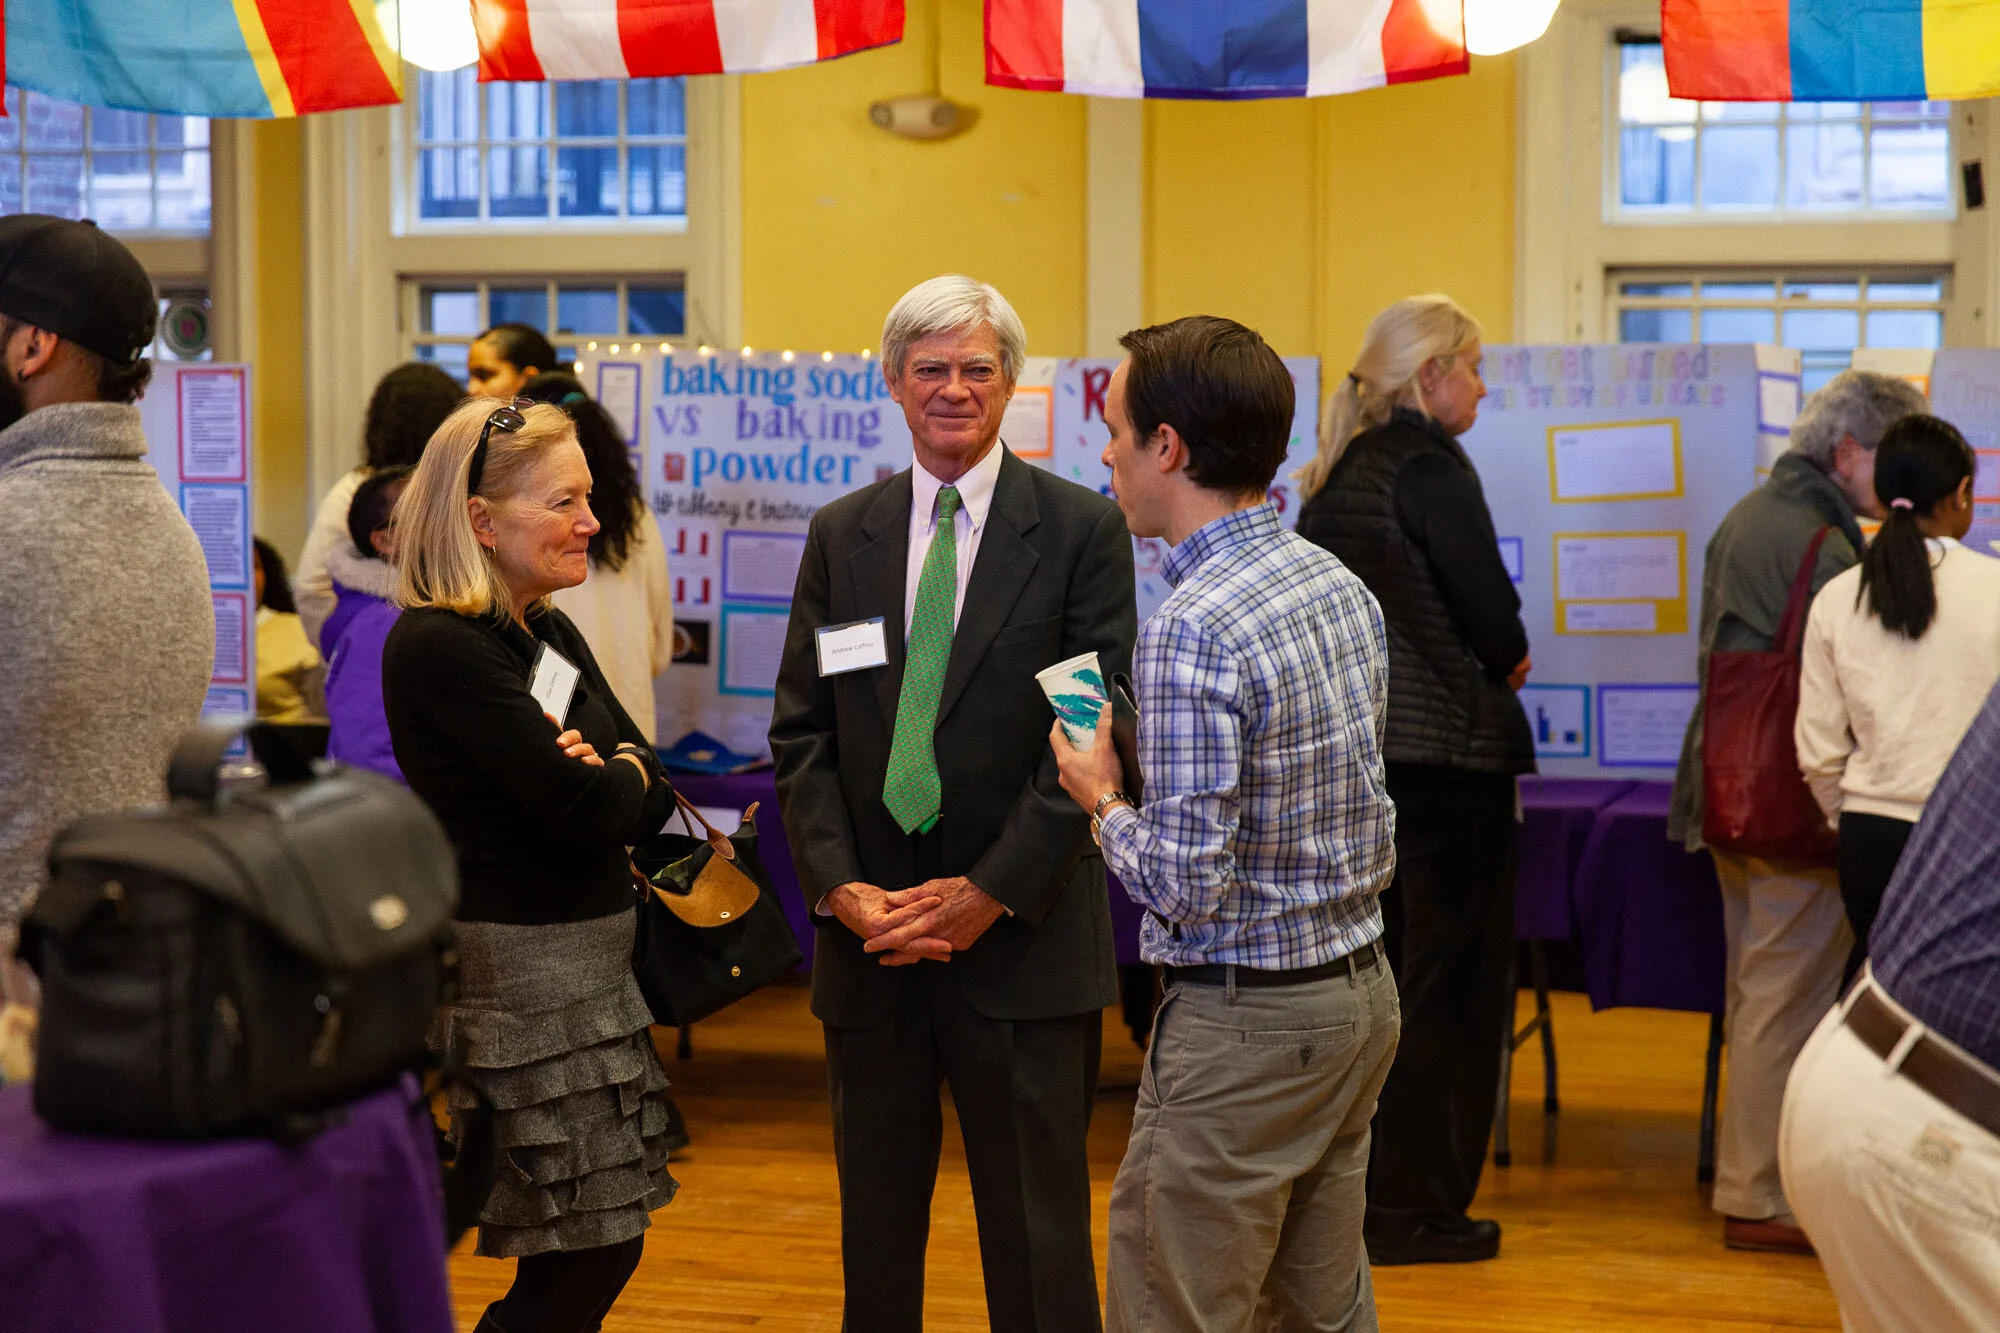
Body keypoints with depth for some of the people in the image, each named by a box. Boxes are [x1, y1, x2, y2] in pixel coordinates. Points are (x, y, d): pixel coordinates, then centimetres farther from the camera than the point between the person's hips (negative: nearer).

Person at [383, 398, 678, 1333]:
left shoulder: (549, 635, 12)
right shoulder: (439, 648, -16)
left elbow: (651, 797, 9)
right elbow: (586, 811, -21)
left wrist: (601, 778, -12)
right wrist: (616, 775, 0)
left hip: (589, 963, 9)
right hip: (515, 969, -9)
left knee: (583, 1255, 11)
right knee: (591, 1253, -5)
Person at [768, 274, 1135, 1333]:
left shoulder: (1083, 530, -2)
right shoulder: (840, 536, 9)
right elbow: (802, 733, 6)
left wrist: (991, 893, -14)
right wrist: (839, 885, -8)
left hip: (1024, 939, -3)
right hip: (869, 940, 4)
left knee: (1036, 1243, 3)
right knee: (875, 1229, 13)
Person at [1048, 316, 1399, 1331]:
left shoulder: (1190, 633, -22)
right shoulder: (1343, 587, 6)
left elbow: (1187, 885, -23)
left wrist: (1104, 802, -5)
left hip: (1243, 1026, -9)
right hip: (1360, 991, 9)